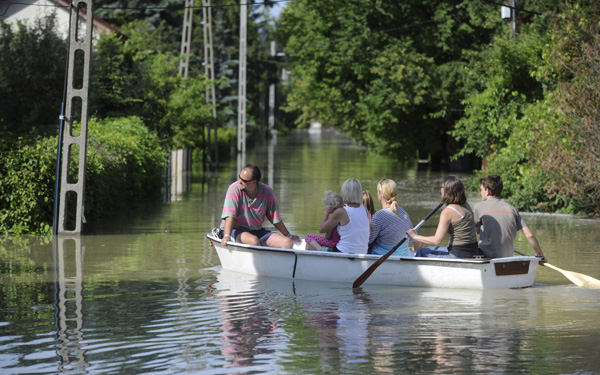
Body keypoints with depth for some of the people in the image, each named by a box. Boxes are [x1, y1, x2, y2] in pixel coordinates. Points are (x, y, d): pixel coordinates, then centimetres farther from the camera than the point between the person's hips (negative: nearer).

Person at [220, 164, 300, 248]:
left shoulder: (267, 193, -5)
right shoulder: (235, 189, -14)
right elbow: (230, 216, -23)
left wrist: (289, 236, 17)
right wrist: (226, 236, -38)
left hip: (257, 231, 4)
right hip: (235, 230, -4)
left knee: (288, 243, -14)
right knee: (254, 241, -36)